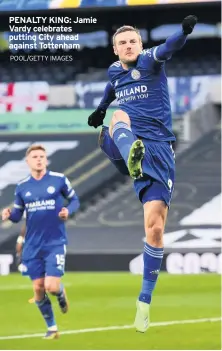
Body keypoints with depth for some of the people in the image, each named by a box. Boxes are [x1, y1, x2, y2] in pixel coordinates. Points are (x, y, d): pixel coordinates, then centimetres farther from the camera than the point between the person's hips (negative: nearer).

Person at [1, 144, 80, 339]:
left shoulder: (59, 179, -4)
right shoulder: (22, 187, 3)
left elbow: (74, 200, 7)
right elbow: (18, 214, 10)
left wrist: (68, 211, -14)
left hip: (55, 243, -3)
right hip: (33, 246, 3)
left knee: (51, 286, -14)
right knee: (38, 288, 3)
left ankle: (61, 293, 25)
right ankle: (51, 327, 22)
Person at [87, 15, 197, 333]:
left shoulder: (150, 61, -1)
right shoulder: (114, 70, 13)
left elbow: (168, 48, -27)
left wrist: (185, 31, -46)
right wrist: (102, 108, 29)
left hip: (157, 148, -3)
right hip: (123, 145, 3)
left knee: (155, 226, -9)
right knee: (120, 116, -32)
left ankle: (145, 300, 6)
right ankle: (131, 154, -70)